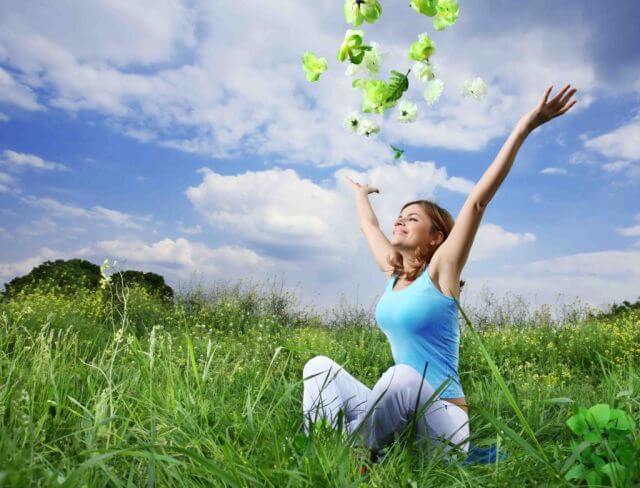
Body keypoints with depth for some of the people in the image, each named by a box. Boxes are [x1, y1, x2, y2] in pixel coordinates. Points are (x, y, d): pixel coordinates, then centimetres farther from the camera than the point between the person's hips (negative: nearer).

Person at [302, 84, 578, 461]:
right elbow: (369, 226, 23)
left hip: (440, 417, -6)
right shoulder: (394, 272, 7)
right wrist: (361, 193, 42)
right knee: (320, 366, -10)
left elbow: (477, 201, -17)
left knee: (402, 376, -37)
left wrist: (522, 130, -23)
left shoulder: (440, 270, -9)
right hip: (398, 417, 6)